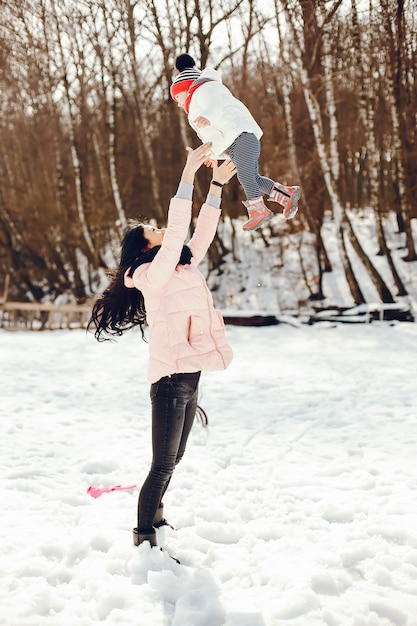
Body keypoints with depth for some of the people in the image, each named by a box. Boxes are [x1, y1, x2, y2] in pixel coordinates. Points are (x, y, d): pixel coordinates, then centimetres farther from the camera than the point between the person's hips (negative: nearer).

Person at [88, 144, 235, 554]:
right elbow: (177, 234, -23)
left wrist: (217, 185, 11)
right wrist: (188, 176, -24)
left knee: (172, 460, 20)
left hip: (189, 379, 9)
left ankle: (154, 516, 36)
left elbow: (201, 235, 15)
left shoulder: (183, 268, 13)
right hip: (170, 381, -9)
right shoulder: (153, 274, -11)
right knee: (163, 465, -4)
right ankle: (144, 537, 7)